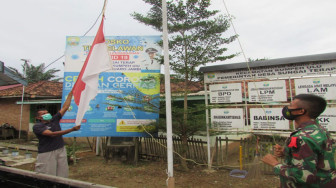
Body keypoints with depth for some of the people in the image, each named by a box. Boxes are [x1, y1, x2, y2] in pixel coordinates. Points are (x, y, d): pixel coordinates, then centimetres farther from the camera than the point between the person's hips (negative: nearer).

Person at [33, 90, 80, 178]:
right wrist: (72, 129, -27)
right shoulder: (37, 126, -6)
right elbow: (52, 134, -19)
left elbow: (65, 107, 8)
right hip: (46, 153, -5)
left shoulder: (54, 120, 10)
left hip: (61, 151, 5)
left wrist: (70, 93, 5)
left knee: (62, 176, 5)